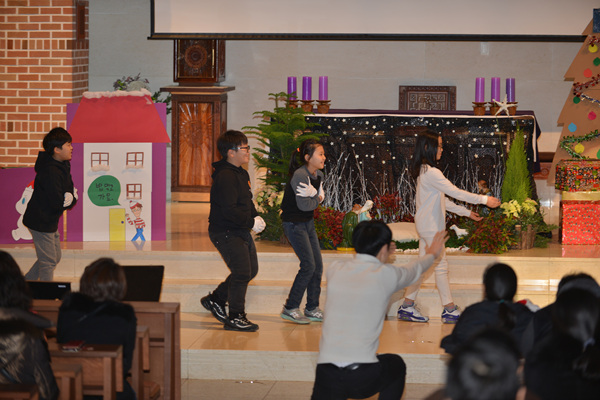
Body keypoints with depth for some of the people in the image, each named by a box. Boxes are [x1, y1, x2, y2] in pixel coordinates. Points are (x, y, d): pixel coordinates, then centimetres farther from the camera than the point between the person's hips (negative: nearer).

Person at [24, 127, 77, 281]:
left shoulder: (62, 166, 5)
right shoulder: (50, 172, -26)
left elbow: (70, 188, 5)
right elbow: (58, 203, -28)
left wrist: (71, 197, -18)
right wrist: (71, 199, -8)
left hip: (49, 221, 10)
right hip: (41, 222, -10)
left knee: (55, 257, 20)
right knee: (49, 262, -2)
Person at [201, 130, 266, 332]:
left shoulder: (242, 173, 12)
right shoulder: (225, 177, -21)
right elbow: (229, 210, -27)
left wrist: (256, 216, 5)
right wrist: (251, 222, -20)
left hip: (241, 232, 10)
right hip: (226, 232, -10)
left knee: (251, 269, 15)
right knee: (242, 272, -9)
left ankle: (215, 300, 28)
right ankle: (235, 318, 2)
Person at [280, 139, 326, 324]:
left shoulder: (319, 175, 5)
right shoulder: (300, 175, -23)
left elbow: (320, 197, 9)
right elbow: (304, 205, -25)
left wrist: (315, 198, -13)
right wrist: (316, 200, -5)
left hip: (308, 222, 9)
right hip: (294, 223, -9)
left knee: (318, 265, 6)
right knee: (308, 265, -11)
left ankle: (312, 309, 16)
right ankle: (290, 308, -2)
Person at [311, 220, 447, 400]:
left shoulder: (334, 270, 7)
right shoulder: (387, 275, -1)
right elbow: (414, 271, 24)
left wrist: (379, 256, 50)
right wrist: (432, 254, 46)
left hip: (327, 374, 2)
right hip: (364, 378, -2)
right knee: (396, 365, 30)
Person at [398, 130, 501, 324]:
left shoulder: (424, 171, 14)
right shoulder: (431, 173, -18)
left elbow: (442, 200, 20)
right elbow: (455, 192, -20)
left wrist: (467, 212, 20)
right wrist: (483, 199, -15)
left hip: (425, 225, 10)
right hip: (430, 226, -10)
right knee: (441, 266, -5)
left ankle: (407, 307, 14)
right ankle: (449, 310, -1)